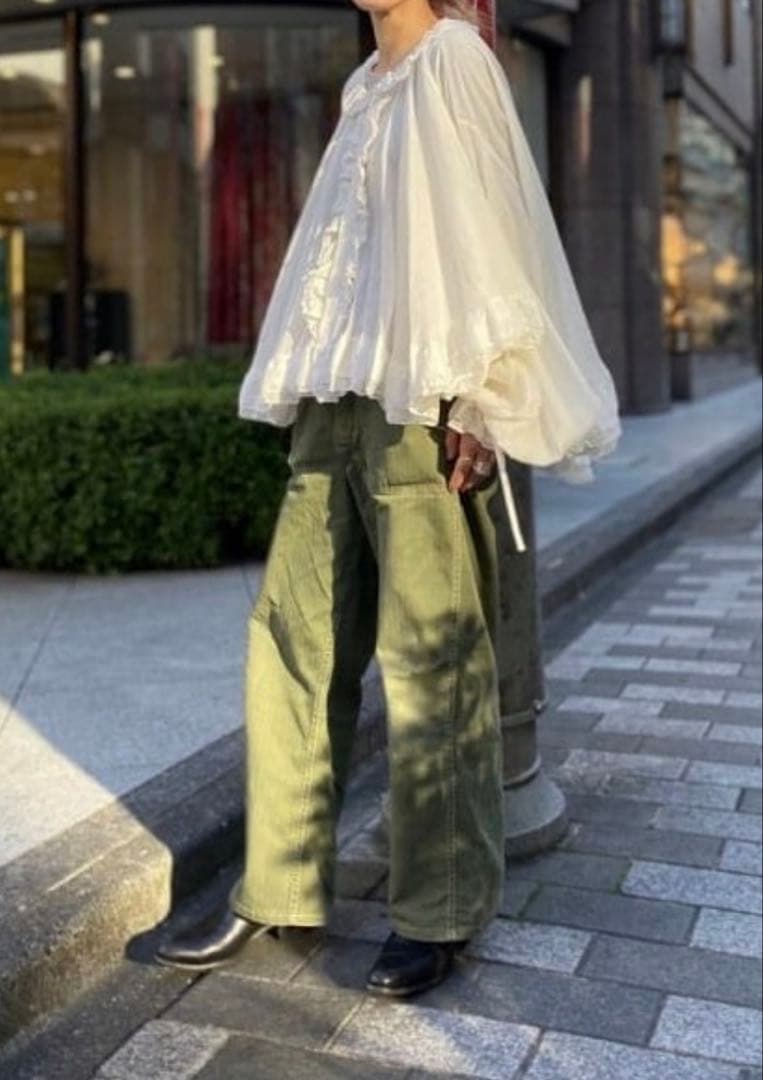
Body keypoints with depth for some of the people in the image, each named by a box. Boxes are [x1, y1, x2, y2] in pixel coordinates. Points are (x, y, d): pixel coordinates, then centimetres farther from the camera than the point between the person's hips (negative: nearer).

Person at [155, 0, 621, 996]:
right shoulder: (367, 86, 21)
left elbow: (484, 221, -9)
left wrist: (471, 400, -16)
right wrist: (309, 385, 16)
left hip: (422, 402, -7)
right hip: (338, 396, 8)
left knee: (431, 657, -3)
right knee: (291, 642, 4)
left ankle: (440, 911, 9)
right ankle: (279, 888, 14)